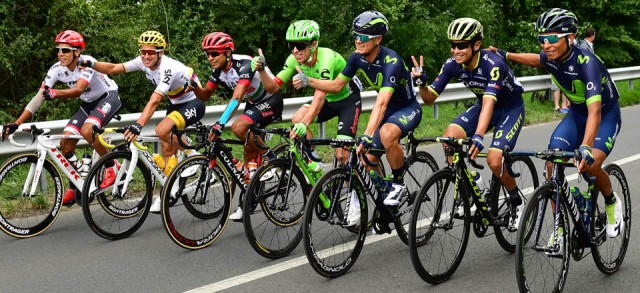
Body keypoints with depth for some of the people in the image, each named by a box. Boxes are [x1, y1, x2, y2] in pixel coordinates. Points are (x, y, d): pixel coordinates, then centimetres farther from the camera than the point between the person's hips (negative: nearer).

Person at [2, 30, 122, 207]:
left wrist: (55, 93, -61)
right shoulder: (57, 69, -13)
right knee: (66, 142, -7)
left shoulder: (86, 63, -28)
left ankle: (111, 167, -12)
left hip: (108, 96, -7)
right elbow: (39, 97, -17)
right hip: (88, 103, 7)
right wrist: (17, 123, -25)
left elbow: (78, 89, -43)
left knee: (87, 130, -33)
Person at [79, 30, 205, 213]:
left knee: (162, 130, -31)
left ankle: (191, 154, -7)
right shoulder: (144, 62, -10)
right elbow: (114, 69, -14)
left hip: (194, 103, -8)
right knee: (168, 149, 4)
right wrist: (91, 64, -31)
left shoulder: (168, 68, -32)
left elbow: (155, 100, -43)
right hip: (176, 103, 8)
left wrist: (139, 125, -53)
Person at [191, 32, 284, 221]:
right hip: (253, 103, 8)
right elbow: (205, 95, 1)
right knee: (249, 152, 4)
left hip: (271, 101, -8)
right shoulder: (219, 69, -6)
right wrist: (194, 87, -23)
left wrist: (220, 124, -52)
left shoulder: (244, 65, -30)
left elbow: (237, 97, -42)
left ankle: (268, 156, -10)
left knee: (239, 127, -32)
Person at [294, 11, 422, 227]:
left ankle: (399, 184, -15)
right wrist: (308, 81, -16)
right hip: (388, 110, 7)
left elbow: (381, 103, -43)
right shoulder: (357, 57, -10)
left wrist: (366, 137, -52)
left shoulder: (391, 61, -32)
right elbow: (336, 85, 1)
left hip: (408, 109, -7)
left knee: (387, 133, -37)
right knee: (369, 158, -4)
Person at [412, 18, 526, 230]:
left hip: (511, 108, -5)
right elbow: (429, 98, -12)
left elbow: (489, 102, -45)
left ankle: (518, 202, 5)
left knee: (494, 160, -24)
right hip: (483, 106, 5)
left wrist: (478, 137, -59)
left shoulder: (493, 64, -33)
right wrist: (421, 83, -35)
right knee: (450, 137, -22)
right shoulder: (452, 65, -17)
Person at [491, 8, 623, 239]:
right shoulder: (551, 58, -15)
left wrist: (586, 147, -60)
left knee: (591, 164, -28)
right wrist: (506, 55, 6)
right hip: (576, 113, 6)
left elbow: (595, 110, -47)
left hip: (606, 114, -6)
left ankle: (612, 202, 5)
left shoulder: (586, 62, -35)